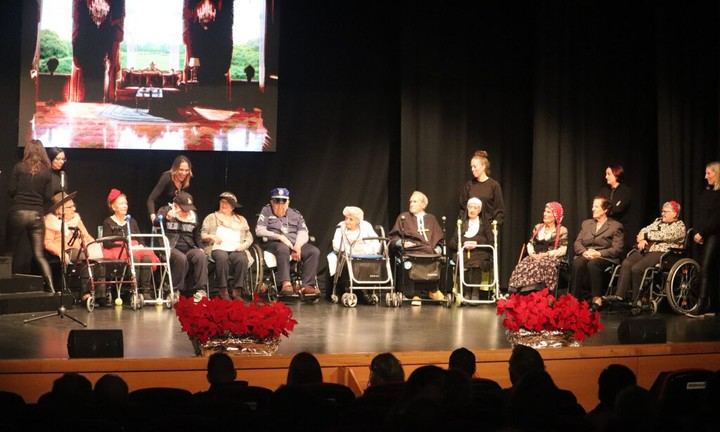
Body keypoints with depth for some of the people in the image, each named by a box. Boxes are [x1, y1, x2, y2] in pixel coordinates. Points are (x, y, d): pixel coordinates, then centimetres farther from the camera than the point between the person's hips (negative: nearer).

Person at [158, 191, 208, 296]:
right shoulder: (165, 211, 7)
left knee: (201, 256, -29)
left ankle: (201, 290, -30)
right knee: (181, 258, -36)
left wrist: (200, 247, 12)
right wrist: (167, 217, -30)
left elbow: (197, 235, 29)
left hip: (189, 249, 4)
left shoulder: (193, 215, 20)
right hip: (171, 248, -4)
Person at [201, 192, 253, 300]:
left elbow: (249, 237, 20)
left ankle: (237, 291, -33)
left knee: (242, 259, -34)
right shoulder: (211, 217, 23)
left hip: (236, 250, 2)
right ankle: (223, 291, -37)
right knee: (222, 257, -38)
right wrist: (210, 237, -8)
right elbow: (202, 234, 14)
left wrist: (244, 245, -1)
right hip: (218, 248, -1)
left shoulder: (241, 220, 27)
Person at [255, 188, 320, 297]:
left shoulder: (296, 214, 18)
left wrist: (298, 246, -16)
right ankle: (285, 284, -49)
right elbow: (259, 230, -2)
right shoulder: (266, 211, 10)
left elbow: (303, 233, 7)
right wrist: (280, 237, -15)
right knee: (283, 248, -40)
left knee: (314, 251, -23)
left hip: (295, 244, 4)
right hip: (273, 243, -4)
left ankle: (307, 286, -32)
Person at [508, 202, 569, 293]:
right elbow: (530, 244, 18)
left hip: (551, 259, -4)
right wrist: (532, 254, -4)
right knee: (522, 266, -30)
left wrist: (545, 254, -14)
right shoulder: (538, 227, 21)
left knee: (538, 266, -39)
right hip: (535, 257, 4)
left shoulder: (562, 230, 5)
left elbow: (562, 250, -4)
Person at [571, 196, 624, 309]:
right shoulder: (586, 223, 23)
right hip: (585, 256, 4)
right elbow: (577, 243, 15)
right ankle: (575, 298, -35)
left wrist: (599, 253, -17)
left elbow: (617, 249, -4)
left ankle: (597, 299, -36)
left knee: (593, 264, -39)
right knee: (577, 263, -33)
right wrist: (584, 252, -8)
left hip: (604, 258, -4)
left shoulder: (616, 226, 7)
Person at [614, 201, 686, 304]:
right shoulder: (658, 221, 27)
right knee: (626, 263, -23)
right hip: (646, 250, 7)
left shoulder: (679, 226, 3)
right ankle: (619, 296, -30)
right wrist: (641, 239, -6)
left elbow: (663, 235, -11)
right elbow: (644, 231, 16)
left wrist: (645, 235, -2)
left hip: (662, 253, -7)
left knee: (636, 268, -30)